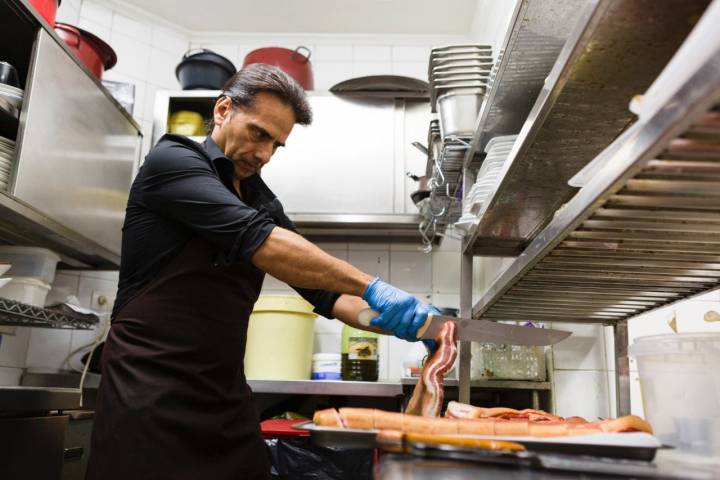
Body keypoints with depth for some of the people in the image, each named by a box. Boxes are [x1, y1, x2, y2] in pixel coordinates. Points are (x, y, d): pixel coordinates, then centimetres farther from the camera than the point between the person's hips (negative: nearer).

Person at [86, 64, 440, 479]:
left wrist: (400, 321, -8)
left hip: (226, 396, 7)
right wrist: (371, 287, -25)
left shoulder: (263, 202, 12)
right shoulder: (173, 160, -8)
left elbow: (326, 290, 8)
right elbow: (256, 240, -23)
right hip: (150, 393, -6)